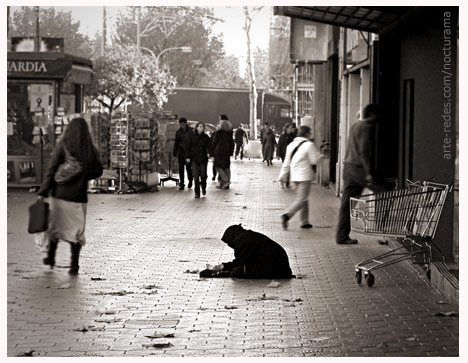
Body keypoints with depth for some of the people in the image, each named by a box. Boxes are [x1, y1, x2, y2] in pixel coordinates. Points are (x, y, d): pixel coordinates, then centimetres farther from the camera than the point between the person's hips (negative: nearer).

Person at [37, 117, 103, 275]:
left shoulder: (62, 145, -8)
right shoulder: (89, 149, -1)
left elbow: (52, 170, -12)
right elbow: (98, 171, 8)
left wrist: (43, 192, -11)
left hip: (60, 192, -1)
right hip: (79, 195, 1)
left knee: (56, 223, 19)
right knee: (76, 228, 7)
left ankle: (51, 256, 28)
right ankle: (74, 264, -2)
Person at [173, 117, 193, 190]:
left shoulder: (190, 131, 0)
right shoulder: (178, 132, 7)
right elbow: (176, 143, 12)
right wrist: (174, 153, 8)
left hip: (189, 151, -2)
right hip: (181, 152, 2)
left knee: (188, 167, -2)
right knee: (181, 168, 1)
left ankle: (190, 181, 22)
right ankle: (181, 184, 6)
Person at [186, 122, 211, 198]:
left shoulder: (206, 137, 5)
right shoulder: (192, 136, 2)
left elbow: (209, 146, -4)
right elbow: (189, 147, 4)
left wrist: (208, 153, -23)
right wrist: (188, 157, -1)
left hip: (203, 158, 1)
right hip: (194, 158, -1)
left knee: (203, 175, 0)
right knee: (196, 176, -5)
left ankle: (203, 188, 30)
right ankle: (197, 192, 3)